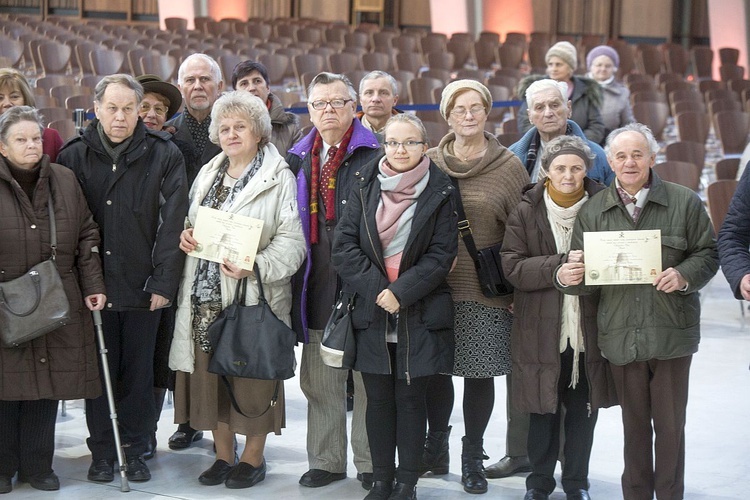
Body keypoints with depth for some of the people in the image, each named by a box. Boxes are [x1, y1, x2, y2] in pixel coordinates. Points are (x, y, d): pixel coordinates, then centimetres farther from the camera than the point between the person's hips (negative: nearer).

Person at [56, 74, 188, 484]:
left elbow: (173, 223, -4)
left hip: (142, 285, -1)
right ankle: (102, 452, 20)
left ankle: (135, 449, 21)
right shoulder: (74, 156, 3)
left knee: (139, 372, 8)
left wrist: (163, 281, -10)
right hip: (92, 285, 1)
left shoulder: (164, 155, -1)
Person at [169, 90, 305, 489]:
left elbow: (291, 240, -11)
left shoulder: (279, 178, -5)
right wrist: (186, 235, -1)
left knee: (252, 374, 1)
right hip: (206, 295, 6)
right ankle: (223, 455, 23)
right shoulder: (208, 174, 15)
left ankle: (253, 457, 17)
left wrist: (255, 267, -25)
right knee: (210, 371, 9)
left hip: (253, 294, -5)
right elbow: (193, 223, 23)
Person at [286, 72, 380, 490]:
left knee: (369, 378, 3)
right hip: (318, 285, 5)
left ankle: (371, 463, 15)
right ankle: (326, 460, 22)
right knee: (319, 379, 10)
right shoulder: (299, 159, 13)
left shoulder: (375, 156, -2)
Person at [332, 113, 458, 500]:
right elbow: (344, 246, 0)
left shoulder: (439, 192, 0)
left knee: (411, 399, 4)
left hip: (420, 313, -2)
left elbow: (442, 253, -5)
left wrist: (402, 291, -14)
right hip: (371, 311, 2)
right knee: (378, 399, 8)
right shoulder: (365, 188, 5)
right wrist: (377, 289, -11)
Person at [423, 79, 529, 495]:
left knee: (480, 373, 3)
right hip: (435, 288, 2)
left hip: (487, 291, -2)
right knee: (434, 368, 8)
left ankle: (473, 457, 20)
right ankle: (436, 448, 27)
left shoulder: (509, 166, -1)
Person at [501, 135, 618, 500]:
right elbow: (513, 266, -8)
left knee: (584, 409, 10)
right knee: (544, 409, 8)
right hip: (542, 330, -1)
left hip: (589, 330, 1)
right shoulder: (526, 212, -1)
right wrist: (560, 266, -20)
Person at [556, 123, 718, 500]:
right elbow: (584, 273, 7)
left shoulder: (684, 202, 1)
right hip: (621, 336, 2)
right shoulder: (593, 210, 6)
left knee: (670, 423, 7)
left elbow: (707, 254, 3)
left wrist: (684, 276, -17)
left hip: (671, 331, -1)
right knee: (634, 423, 13)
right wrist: (565, 277, -16)